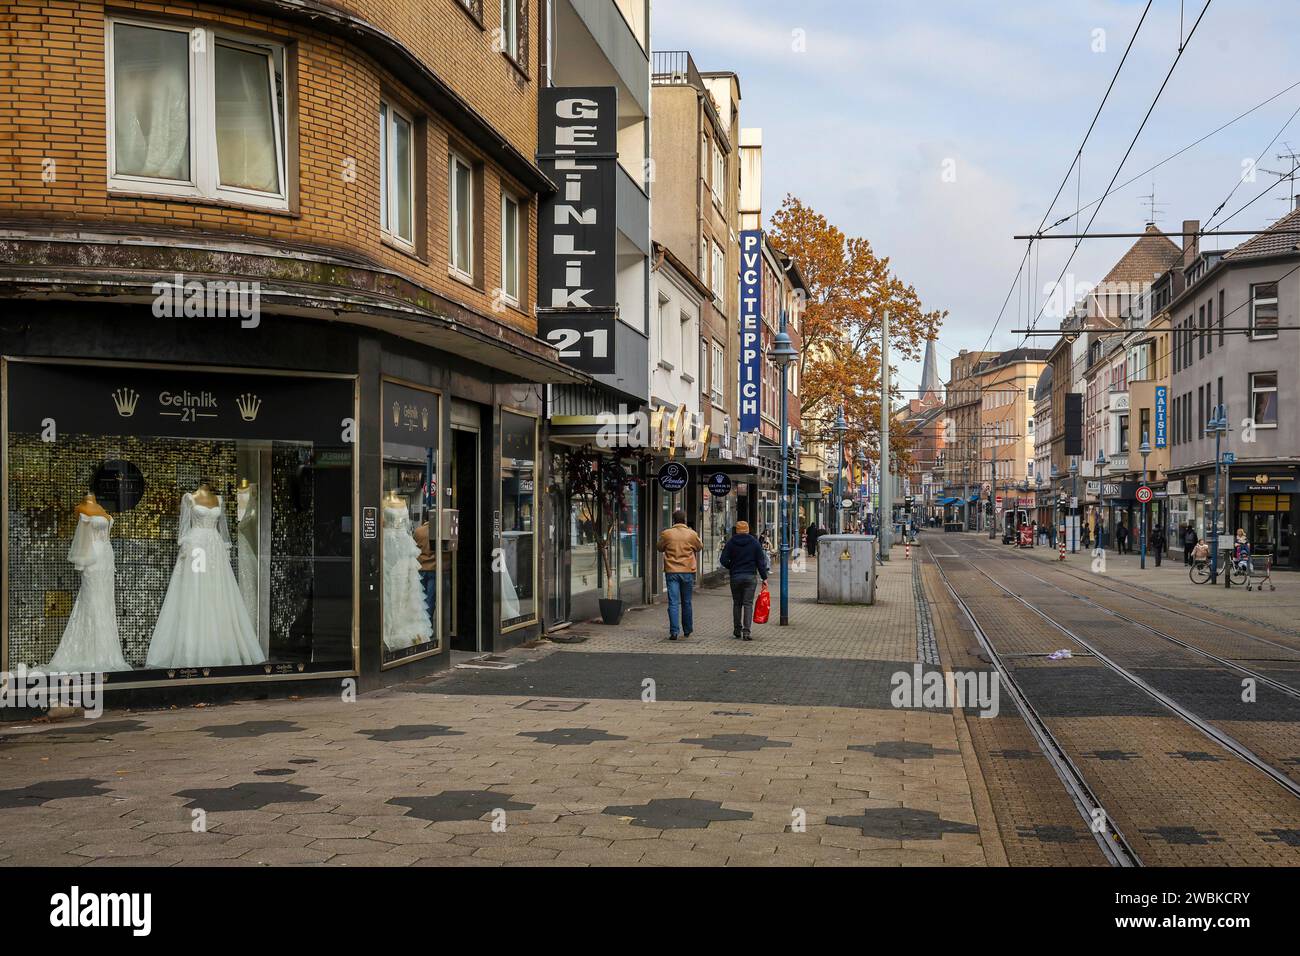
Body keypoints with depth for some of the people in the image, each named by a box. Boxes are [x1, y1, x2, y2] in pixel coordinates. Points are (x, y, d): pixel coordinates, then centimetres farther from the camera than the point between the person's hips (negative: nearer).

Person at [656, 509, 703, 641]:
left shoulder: (666, 534, -5)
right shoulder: (691, 534, -4)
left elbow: (660, 548, 12)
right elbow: (700, 547, 13)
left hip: (671, 572, -1)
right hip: (688, 571, 1)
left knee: (673, 603, -2)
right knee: (686, 602, 13)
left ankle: (674, 632, -10)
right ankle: (687, 631, 23)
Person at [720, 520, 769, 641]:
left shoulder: (731, 543, -2)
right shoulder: (754, 542, 0)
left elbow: (724, 560, -5)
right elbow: (761, 561, -2)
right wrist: (764, 577, 3)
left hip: (735, 577, 0)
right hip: (751, 577, 0)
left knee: (737, 604, 12)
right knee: (748, 604, -1)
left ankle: (737, 630, 18)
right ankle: (746, 631, -10)